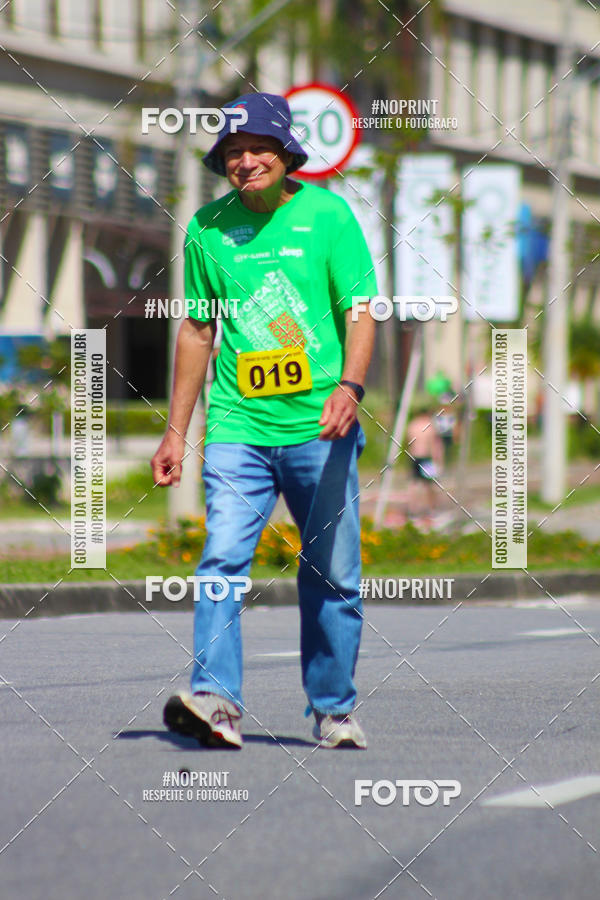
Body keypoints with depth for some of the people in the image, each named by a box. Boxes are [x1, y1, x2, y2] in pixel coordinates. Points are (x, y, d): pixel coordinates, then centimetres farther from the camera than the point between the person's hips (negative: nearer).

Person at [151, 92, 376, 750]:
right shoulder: (208, 228, 9)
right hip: (237, 426, 1)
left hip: (319, 427, -1)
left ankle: (334, 710, 17)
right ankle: (216, 701, -24)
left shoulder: (327, 214, 1)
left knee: (332, 575, 4)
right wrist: (176, 430, 15)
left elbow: (360, 310, -2)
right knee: (223, 560, -15)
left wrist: (349, 385, -20)